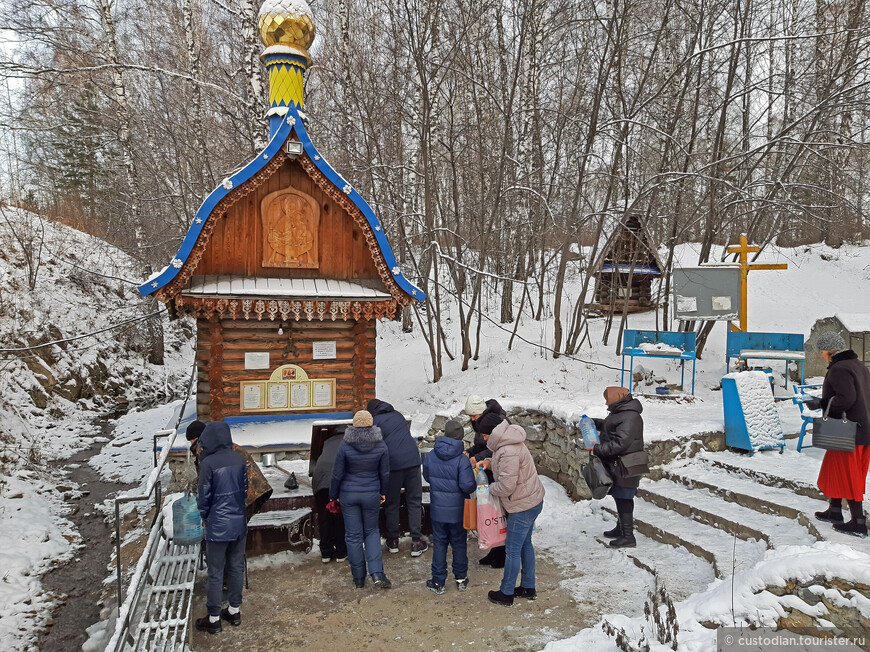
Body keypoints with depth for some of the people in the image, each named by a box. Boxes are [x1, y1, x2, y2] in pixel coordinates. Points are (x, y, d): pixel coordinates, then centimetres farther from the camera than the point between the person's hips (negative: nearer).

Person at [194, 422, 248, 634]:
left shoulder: (208, 463, -17)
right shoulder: (239, 460, -2)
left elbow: (204, 496, -11)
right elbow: (245, 489, 6)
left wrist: (205, 517, 7)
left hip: (218, 526, -5)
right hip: (239, 523, 5)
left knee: (215, 573, 7)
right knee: (236, 568, 16)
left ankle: (214, 618, 18)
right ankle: (234, 611, 29)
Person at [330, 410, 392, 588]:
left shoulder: (345, 446, -14)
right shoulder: (381, 446, -9)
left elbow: (337, 474, -8)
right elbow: (385, 473, 0)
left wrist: (333, 495, 7)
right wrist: (383, 492, 16)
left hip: (349, 495, -1)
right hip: (371, 494, 1)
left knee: (353, 535, 10)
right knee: (371, 531, 18)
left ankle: (358, 578, 20)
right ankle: (377, 573, 3)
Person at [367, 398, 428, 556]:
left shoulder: (375, 422, 4)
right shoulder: (398, 415, 20)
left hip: (392, 464, -3)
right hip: (412, 460, 3)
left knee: (392, 503, 12)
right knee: (414, 502, 9)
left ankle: (393, 541, 21)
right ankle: (416, 542, 8)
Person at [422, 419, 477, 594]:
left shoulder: (431, 456, -7)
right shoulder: (461, 460, -20)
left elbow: (426, 476, 8)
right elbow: (468, 486, -23)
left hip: (437, 509, 2)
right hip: (457, 511, -2)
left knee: (439, 544, 13)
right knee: (459, 543, 15)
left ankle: (438, 582, 19)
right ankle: (461, 579, 28)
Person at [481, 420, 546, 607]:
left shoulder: (509, 452, -29)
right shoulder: (508, 441, 2)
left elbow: (507, 486, -27)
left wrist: (489, 488, -9)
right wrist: (490, 463, 1)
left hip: (523, 506, -10)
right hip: (532, 500, 10)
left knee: (512, 550, 4)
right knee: (525, 544, 21)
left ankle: (506, 594, 18)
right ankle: (528, 588, 35)